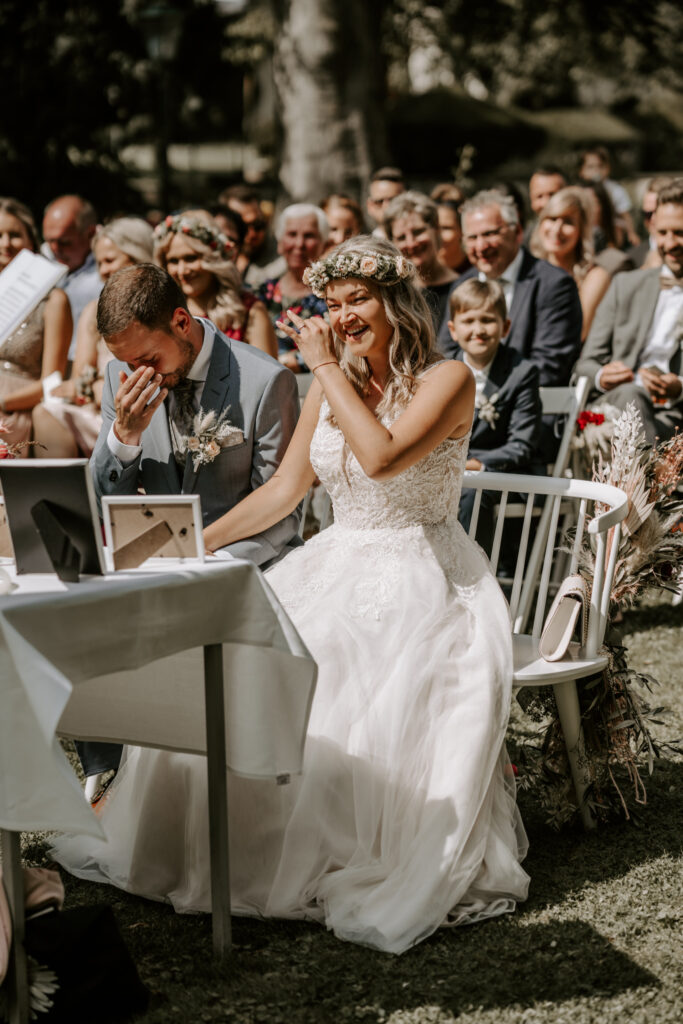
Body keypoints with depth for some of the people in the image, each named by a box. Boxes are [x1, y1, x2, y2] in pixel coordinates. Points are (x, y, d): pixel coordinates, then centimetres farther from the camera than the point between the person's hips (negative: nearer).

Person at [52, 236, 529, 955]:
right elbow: (284, 489, 14)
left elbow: (382, 456, -23)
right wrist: (199, 542, 4)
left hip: (422, 580, -6)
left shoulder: (447, 381, -6)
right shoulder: (332, 385, 13)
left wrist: (327, 368, -14)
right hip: (337, 567, 6)